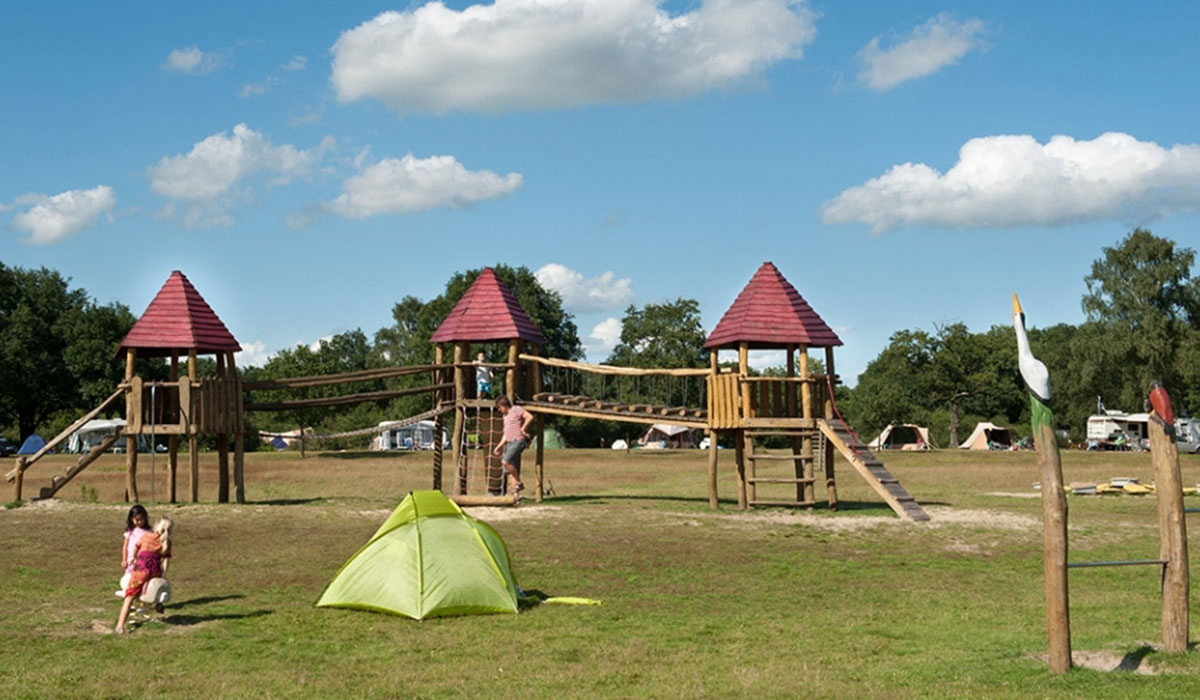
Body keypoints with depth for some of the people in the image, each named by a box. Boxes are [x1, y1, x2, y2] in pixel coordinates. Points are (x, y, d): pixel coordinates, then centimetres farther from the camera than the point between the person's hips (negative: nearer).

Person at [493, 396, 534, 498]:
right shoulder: (506, 416, 24)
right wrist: (499, 446, 19)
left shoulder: (516, 410, -2)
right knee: (510, 470, 2)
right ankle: (516, 495, 1)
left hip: (518, 441, -9)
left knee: (506, 461, -26)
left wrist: (523, 429, -12)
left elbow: (530, 417, -16)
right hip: (509, 443, 9)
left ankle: (519, 483, -14)